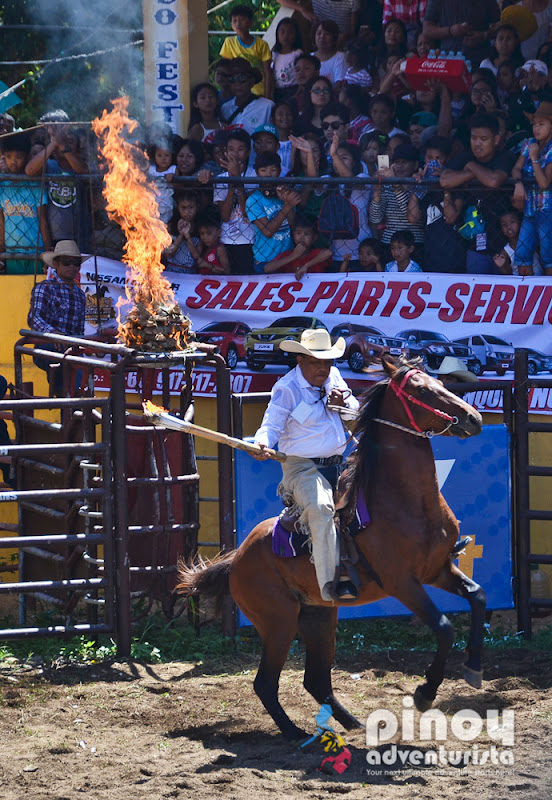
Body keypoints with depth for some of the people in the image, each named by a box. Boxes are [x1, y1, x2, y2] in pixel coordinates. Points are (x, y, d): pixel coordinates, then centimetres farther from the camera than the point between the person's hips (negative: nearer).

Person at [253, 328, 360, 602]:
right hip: (302, 467, -8)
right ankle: (330, 584, -38)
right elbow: (272, 425, -12)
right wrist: (262, 443, -35)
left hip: (337, 464, 8)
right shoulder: (287, 389, -7)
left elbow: (357, 413, 20)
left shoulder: (333, 377, 12)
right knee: (320, 507, -32)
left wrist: (344, 404, -4)